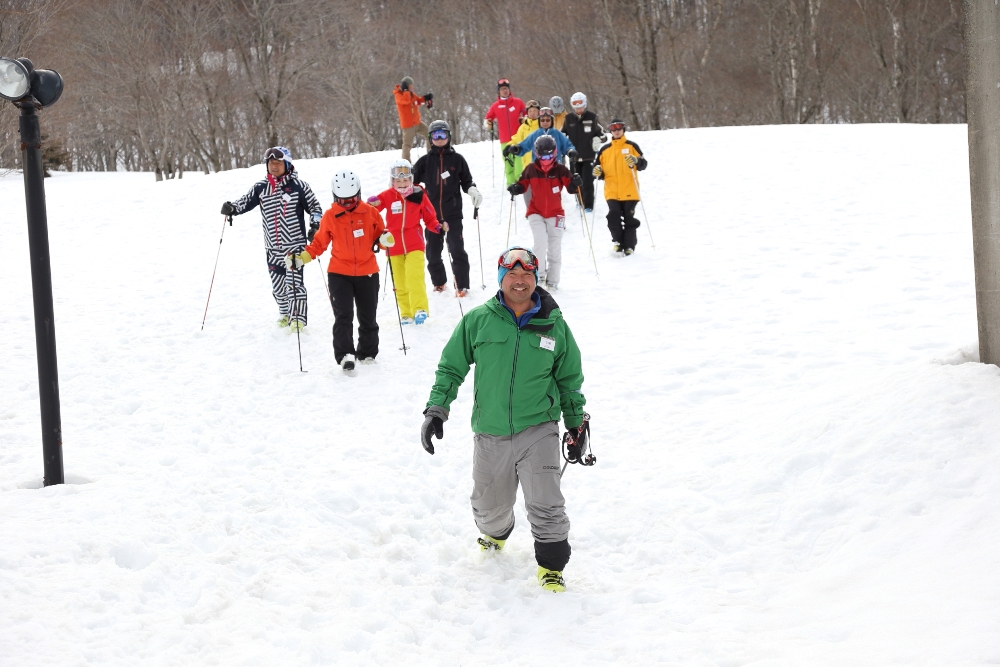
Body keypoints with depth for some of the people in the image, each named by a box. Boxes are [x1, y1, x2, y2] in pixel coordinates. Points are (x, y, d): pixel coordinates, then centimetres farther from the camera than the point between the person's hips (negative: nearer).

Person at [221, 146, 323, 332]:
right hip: (272, 247, 5)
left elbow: (315, 207, 3)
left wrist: (315, 226, -11)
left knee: (293, 282, -12)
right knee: (277, 285, 11)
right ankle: (285, 315, 31)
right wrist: (231, 208, -13)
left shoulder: (298, 186, -3)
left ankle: (298, 320, -9)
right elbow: (246, 201, 8)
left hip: (294, 243, -5)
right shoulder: (261, 187, 7)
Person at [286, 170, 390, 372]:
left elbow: (379, 233, 7)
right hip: (339, 273, -1)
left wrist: (385, 238, -16)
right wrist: (303, 257, -9)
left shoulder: (369, 212, -2)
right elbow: (319, 243, 4)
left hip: (367, 273, 1)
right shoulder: (330, 217, -2)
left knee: (367, 317, 11)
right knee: (343, 316, -14)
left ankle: (368, 353, 25)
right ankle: (345, 355, -19)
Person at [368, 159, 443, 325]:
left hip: (414, 245, -2)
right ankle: (406, 313, 14)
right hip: (394, 246, 2)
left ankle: (420, 309, -19)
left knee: (414, 277, -18)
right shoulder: (386, 196, -3)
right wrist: (371, 204, -30)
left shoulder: (419, 196, -1)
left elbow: (429, 218, 6)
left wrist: (438, 227, -13)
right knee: (400, 282, 7)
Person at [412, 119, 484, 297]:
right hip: (432, 212, 2)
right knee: (433, 251, 8)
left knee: (457, 249, -10)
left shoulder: (457, 159, 4)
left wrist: (472, 190, -9)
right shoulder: (425, 161, 7)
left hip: (453, 212, -2)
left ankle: (462, 286, -7)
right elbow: (412, 180, 10)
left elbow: (466, 180, 10)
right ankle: (439, 282, 26)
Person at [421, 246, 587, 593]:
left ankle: (551, 565, 8)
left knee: (545, 505, -12)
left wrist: (576, 422, 15)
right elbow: (451, 367, 6)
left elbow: (570, 378, 13)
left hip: (537, 430, -1)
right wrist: (436, 408, -2)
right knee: (489, 506, 13)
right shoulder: (477, 321, -3)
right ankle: (496, 533, 48)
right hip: (490, 434, 1)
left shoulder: (555, 326, 1)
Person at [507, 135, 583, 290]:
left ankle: (552, 281, 15)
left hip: (555, 214, 1)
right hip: (536, 213, 0)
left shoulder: (560, 170, -7)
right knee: (541, 242, -19)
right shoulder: (531, 169, -4)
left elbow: (571, 187, -9)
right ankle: (538, 275, -4)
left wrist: (575, 183, -31)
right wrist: (515, 188, -13)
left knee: (555, 249, 4)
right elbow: (523, 184, 8)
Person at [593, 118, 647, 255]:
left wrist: (636, 161, -20)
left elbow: (643, 164, 1)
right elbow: (598, 166, 18)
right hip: (612, 191, 1)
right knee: (613, 215, -16)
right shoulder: (604, 149, 13)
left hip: (629, 191, -1)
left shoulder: (631, 146, 6)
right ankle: (618, 241, 1)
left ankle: (629, 246, 9)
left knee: (629, 218, -1)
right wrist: (597, 172, -5)